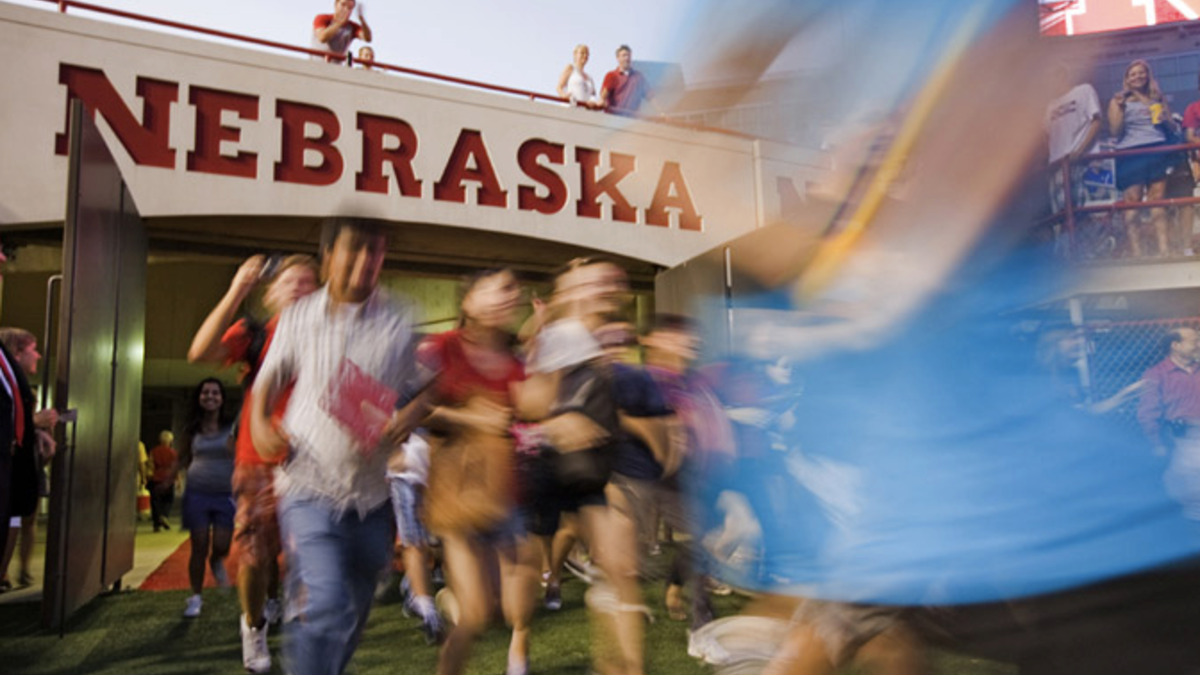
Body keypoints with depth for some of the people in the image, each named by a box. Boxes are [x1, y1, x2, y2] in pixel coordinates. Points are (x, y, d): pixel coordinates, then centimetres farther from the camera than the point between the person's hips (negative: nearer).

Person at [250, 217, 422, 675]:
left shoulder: (400, 322, -1)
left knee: (352, 616, 18)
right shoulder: (298, 317, 0)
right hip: (309, 487, -2)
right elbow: (268, 380, 14)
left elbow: (421, 391, 6)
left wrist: (408, 417, -16)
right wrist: (259, 422, -5)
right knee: (324, 610, -18)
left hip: (370, 495, 2)